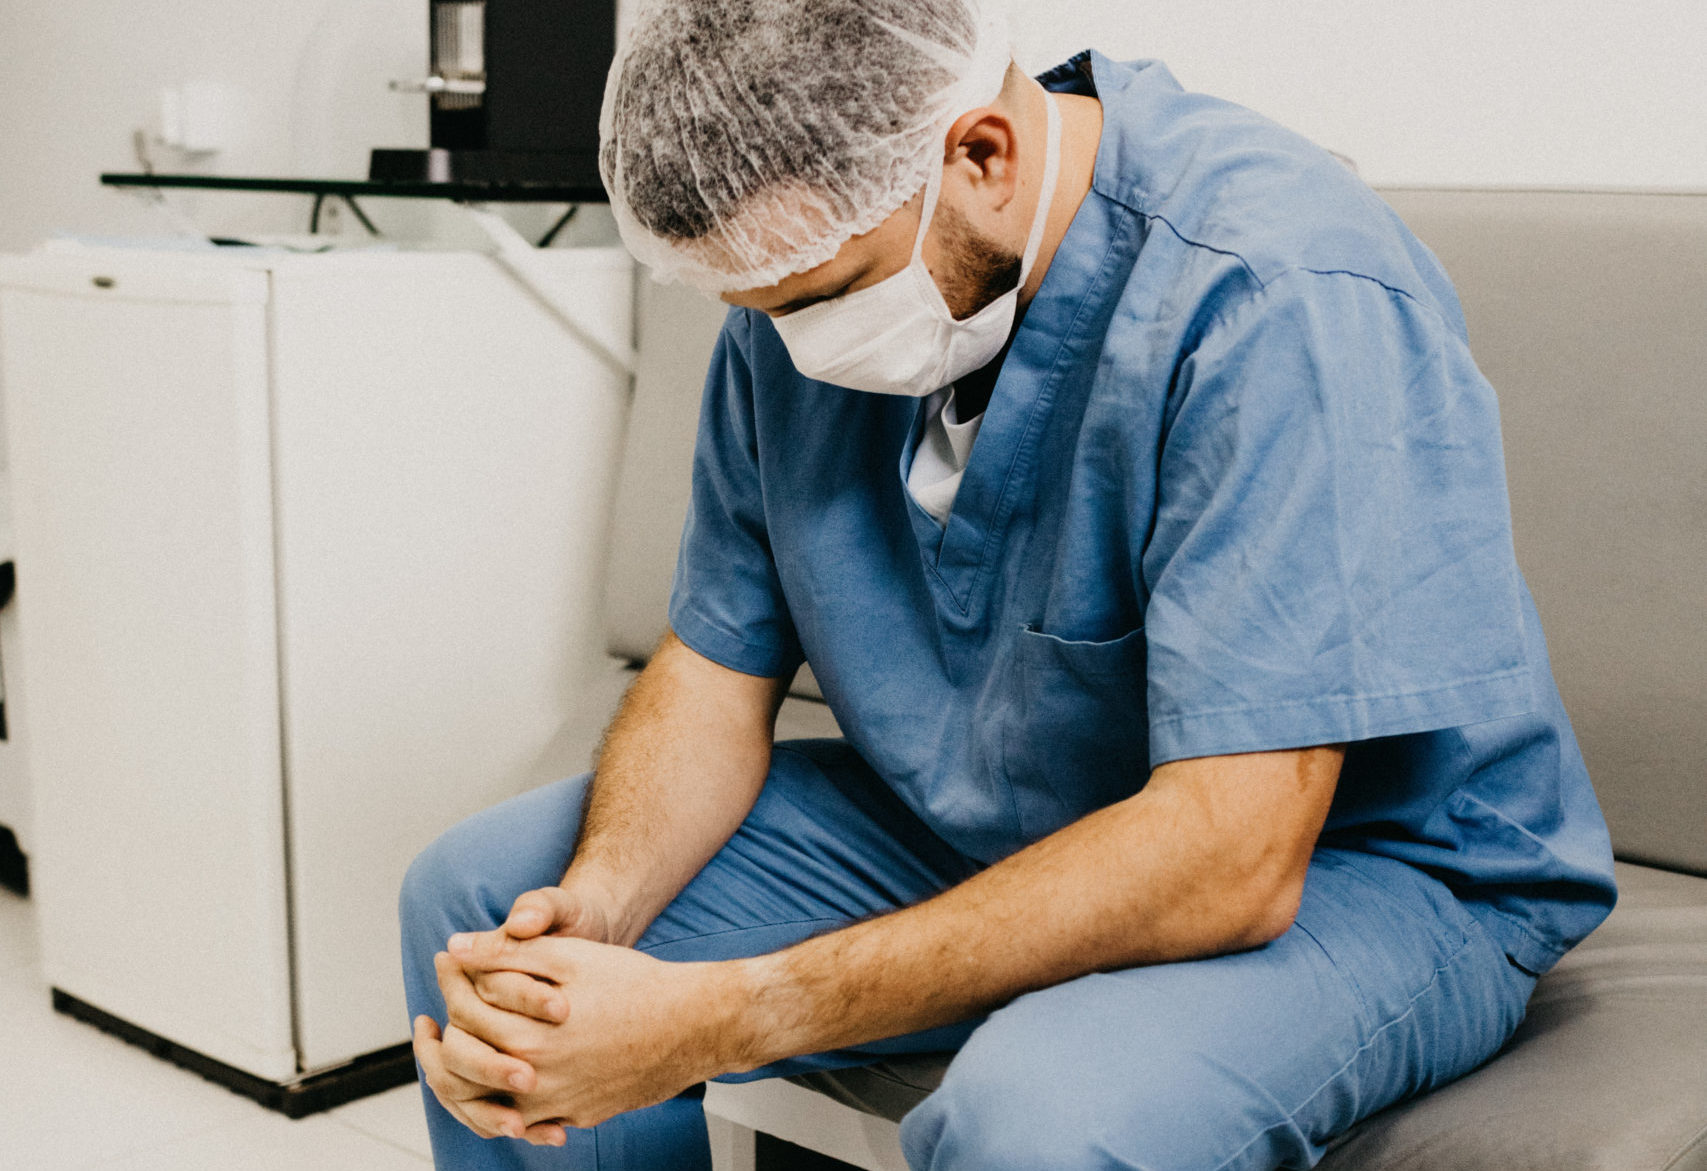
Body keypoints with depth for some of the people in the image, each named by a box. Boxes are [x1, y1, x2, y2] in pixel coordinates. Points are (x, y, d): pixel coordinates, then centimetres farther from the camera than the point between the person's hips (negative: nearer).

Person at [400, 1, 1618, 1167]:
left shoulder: (1285, 304, -29)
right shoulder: (813, 266, -6)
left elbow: (1229, 859, -34)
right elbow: (718, 664, 1)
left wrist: (722, 1019, -35)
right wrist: (592, 908, -21)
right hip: (961, 829, 7)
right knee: (481, 891, 0)